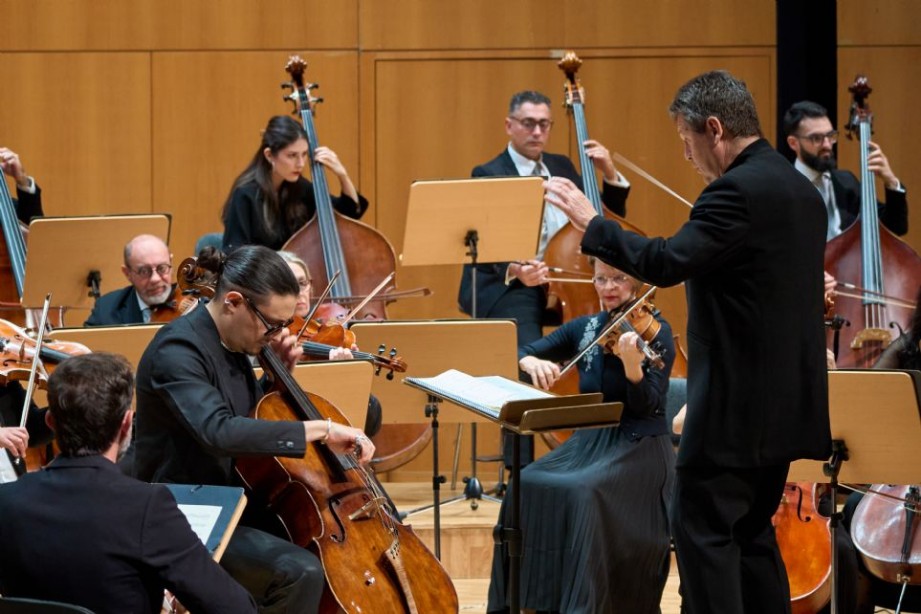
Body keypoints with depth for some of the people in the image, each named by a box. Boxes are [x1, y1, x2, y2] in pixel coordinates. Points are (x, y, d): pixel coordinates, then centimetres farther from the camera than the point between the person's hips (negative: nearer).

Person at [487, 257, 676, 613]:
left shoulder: (655, 331, -7)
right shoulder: (585, 329, 8)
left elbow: (648, 406, -17)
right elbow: (520, 353, 10)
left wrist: (632, 363, -36)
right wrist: (533, 362, -14)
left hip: (639, 449, -5)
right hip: (589, 443, 5)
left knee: (583, 495, -34)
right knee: (527, 488, -20)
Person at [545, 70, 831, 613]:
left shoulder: (738, 190, -17)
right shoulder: (802, 190, 14)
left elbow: (666, 262, -24)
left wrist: (590, 223, -14)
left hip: (737, 403, -10)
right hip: (785, 402, 10)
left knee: (702, 527, -5)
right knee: (751, 528, 14)